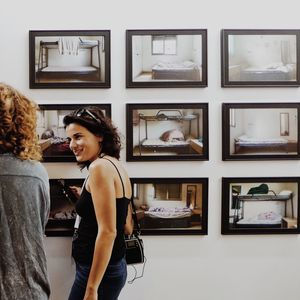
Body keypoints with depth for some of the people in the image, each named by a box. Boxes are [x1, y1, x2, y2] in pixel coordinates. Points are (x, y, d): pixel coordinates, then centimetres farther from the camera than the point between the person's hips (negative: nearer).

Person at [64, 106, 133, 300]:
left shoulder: (100, 166, -17)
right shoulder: (117, 165, 9)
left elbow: (107, 232, -22)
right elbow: (127, 228, 12)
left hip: (98, 272, -9)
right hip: (115, 267, 9)